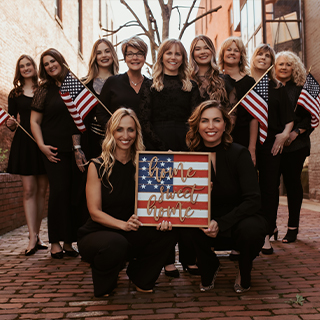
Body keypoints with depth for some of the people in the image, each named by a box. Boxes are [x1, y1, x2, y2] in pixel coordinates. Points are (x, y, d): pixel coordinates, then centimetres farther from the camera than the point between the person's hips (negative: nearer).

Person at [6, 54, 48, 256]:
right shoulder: (15, 94, 11)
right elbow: (13, 124, 12)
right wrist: (10, 124, -9)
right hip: (24, 143, 0)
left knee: (42, 190, 4)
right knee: (29, 190, -5)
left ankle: (36, 235, 15)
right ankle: (33, 238, -4)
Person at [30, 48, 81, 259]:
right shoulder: (45, 89, 7)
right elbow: (35, 121, 7)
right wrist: (42, 145, -6)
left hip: (77, 148, 2)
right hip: (55, 150, -2)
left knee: (75, 193, 2)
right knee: (59, 191, -7)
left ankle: (69, 241, 14)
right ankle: (55, 242, 4)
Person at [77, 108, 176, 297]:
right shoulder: (98, 166, -8)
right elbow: (95, 212, -11)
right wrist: (123, 224, -28)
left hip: (131, 233, 3)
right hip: (96, 234, -3)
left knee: (167, 234, -23)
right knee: (116, 244, -37)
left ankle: (140, 276, 6)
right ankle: (104, 281, 0)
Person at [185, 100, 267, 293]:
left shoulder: (239, 154, -13)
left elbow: (253, 200, -19)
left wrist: (221, 223, -30)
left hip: (239, 220, -1)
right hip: (206, 224, 2)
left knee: (251, 229, -35)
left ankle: (245, 271, 4)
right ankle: (210, 268, 6)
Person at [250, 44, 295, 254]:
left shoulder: (277, 87, 13)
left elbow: (289, 116, 12)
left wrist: (285, 133, -6)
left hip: (271, 142, 1)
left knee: (270, 187, 0)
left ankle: (267, 235, 5)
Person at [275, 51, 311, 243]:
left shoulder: (300, 90, 4)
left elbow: (311, 116, 1)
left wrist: (295, 133, -11)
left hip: (294, 145, -1)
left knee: (292, 182, 3)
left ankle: (293, 227, 14)